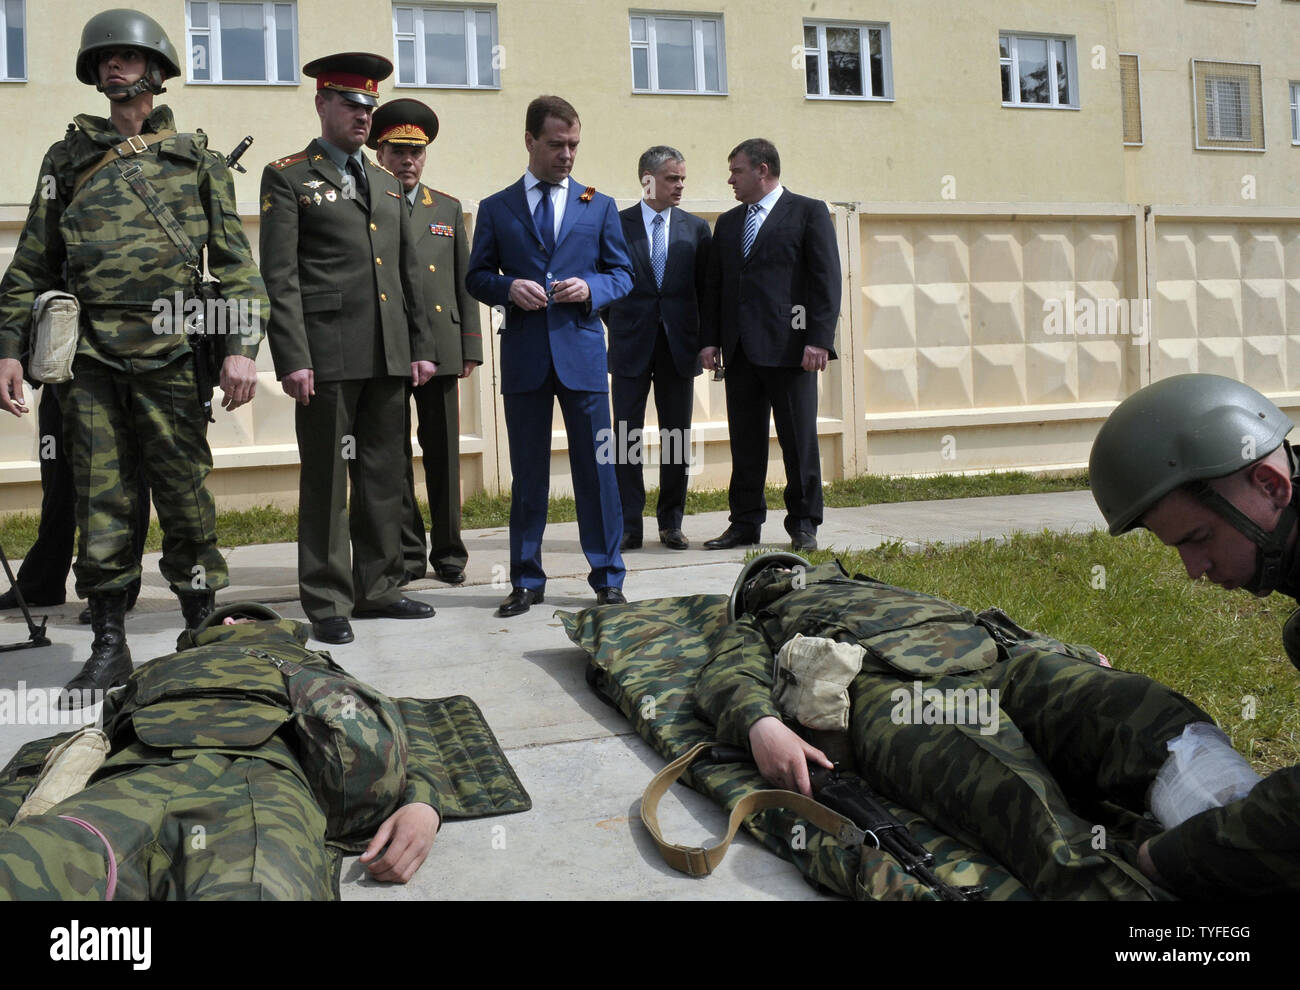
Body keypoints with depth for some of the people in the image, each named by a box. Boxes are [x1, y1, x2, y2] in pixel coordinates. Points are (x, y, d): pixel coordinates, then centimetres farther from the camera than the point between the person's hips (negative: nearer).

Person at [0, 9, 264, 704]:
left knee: (185, 496, 1)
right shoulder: (66, 158, 16)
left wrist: (241, 346, -6)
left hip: (169, 353, -2)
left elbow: (234, 261, 6)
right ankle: (108, 646, 10)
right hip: (89, 357, 2)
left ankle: (202, 632, 13)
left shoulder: (196, 158, 12)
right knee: (100, 500, 2)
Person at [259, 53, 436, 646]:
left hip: (389, 356, 6)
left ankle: (378, 589, 19)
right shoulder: (287, 178, 2)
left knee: (383, 478, 9)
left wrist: (422, 346, 12)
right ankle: (327, 603, 7)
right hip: (328, 354, -6)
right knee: (327, 480, -1)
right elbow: (280, 277, -6)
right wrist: (292, 358, -15)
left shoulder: (387, 185, 21)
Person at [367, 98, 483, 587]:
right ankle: (407, 552, 12)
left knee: (443, 451, 3)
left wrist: (471, 347, 7)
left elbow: (465, 283, 13)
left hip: (439, 345, 2)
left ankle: (449, 552, 12)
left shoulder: (448, 210, 15)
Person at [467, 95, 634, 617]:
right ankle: (526, 580, 15)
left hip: (582, 352, 0)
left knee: (596, 468, 1)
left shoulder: (599, 206, 12)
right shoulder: (495, 208, 11)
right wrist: (509, 288, -10)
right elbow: (476, 276, 11)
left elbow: (622, 274, 11)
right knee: (527, 472, 6)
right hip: (523, 357, 0)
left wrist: (590, 289, -10)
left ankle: (607, 578, 11)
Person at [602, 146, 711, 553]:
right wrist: (619, 325, 4)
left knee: (677, 438, 5)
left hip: (679, 347, 2)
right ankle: (628, 526, 6)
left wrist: (704, 339, 4)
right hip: (631, 348, -2)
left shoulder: (696, 228, 7)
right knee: (626, 436, -1)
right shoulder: (616, 225, 2)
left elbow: (705, 288, 10)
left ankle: (671, 523, 15)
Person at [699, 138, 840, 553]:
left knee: (799, 440, 0)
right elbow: (714, 285, 18)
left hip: (789, 347, -5)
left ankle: (803, 524, 10)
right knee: (745, 441, 7)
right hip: (740, 350, 5)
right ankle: (745, 523, 15)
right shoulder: (728, 222, 19)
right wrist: (710, 340, 6)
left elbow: (826, 280, -5)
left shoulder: (809, 212, 2)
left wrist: (819, 340, -13)